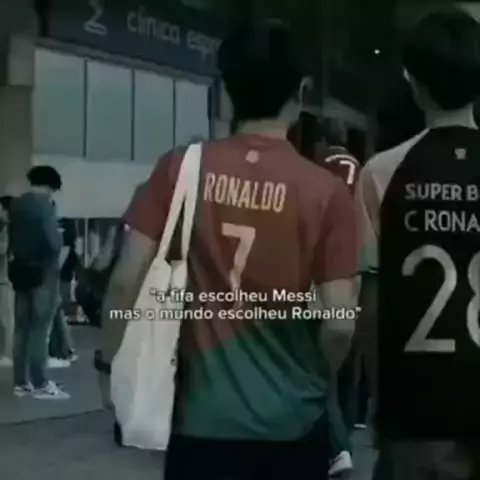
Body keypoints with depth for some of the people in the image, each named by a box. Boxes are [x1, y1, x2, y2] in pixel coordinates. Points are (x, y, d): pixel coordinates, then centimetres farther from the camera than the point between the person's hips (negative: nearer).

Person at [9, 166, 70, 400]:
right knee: (39, 329, -6)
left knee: (22, 329, 8)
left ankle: (20, 383, 11)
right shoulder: (44, 204, -11)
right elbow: (54, 242, -16)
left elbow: (12, 240, 12)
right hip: (43, 271, -7)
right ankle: (40, 385, -4)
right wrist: (61, 239, 3)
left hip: (21, 270, 7)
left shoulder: (16, 204, 11)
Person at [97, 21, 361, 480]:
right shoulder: (326, 191, -10)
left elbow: (125, 281, -6)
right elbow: (340, 324, -10)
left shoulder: (179, 169, -6)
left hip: (201, 419, 1)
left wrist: (111, 360, 9)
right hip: (291, 423, 0)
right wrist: (313, 378, 10)